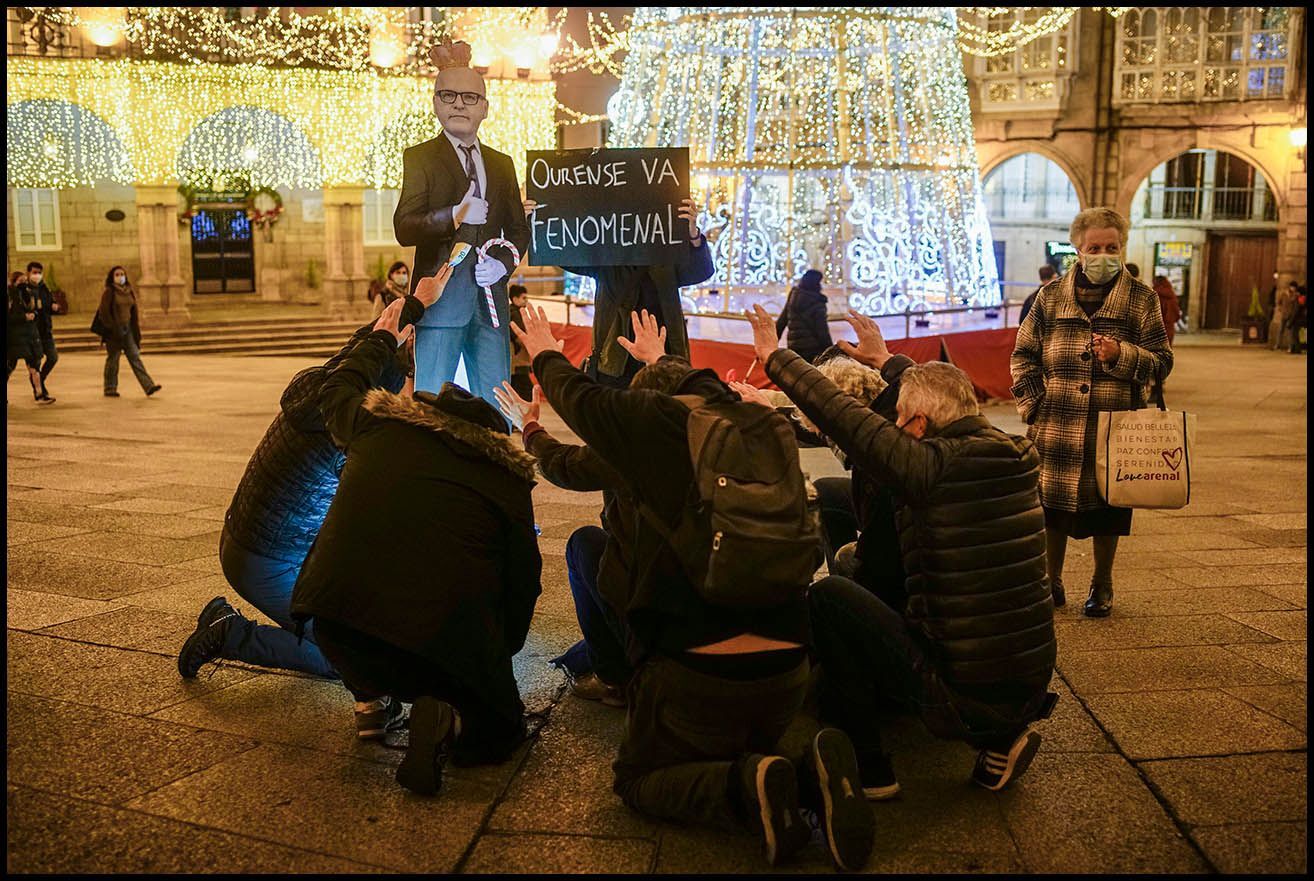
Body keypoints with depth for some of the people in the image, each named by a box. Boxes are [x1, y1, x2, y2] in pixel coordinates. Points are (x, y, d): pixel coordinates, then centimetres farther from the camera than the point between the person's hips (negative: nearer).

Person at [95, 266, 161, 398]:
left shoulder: (129, 291, 9)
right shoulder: (109, 292, -9)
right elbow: (104, 312, -12)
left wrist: (136, 330, 12)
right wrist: (112, 329, -17)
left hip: (128, 328, 5)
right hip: (114, 330, -5)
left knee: (135, 357, -2)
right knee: (113, 359, 4)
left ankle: (149, 386, -10)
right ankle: (110, 389, 15)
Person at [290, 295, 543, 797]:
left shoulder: (378, 422, 13)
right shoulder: (508, 477, 8)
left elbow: (337, 388, 36)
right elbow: (522, 579, 12)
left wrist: (382, 340, 54)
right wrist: (499, 654, 29)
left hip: (338, 618, 4)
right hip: (444, 637, -4)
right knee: (500, 730, 20)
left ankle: (368, 692, 20)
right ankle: (447, 722, -9)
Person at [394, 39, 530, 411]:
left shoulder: (502, 164, 17)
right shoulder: (419, 158, 3)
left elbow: (519, 229, 20)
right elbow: (404, 228, -9)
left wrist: (504, 262, -2)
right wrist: (454, 216, -25)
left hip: (490, 299, 4)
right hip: (440, 298, -4)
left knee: (497, 406, 5)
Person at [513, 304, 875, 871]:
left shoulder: (657, 420, -6)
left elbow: (579, 395, 13)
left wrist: (545, 353, 37)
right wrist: (665, 363, 45)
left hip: (695, 668, -5)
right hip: (787, 667, 5)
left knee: (637, 780, 19)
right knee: (774, 731, 36)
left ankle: (742, 787, -11)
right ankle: (811, 760, 0)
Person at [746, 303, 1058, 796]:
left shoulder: (934, 465, -18)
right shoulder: (1014, 456, 4)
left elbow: (845, 419, -13)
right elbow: (948, 403, 22)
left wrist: (775, 357, 0)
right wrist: (886, 360, 34)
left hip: (962, 693, -8)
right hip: (1030, 688, 8)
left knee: (827, 596, 0)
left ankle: (865, 770, 7)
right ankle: (1000, 741, 16)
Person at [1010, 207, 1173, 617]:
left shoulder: (1141, 299, 3)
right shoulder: (1051, 296, 6)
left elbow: (1161, 361, 2)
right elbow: (1023, 355, 10)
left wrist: (1121, 354, -18)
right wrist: (1035, 406, -1)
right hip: (1057, 428, 1)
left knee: (1106, 506, 8)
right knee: (1052, 505, 7)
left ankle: (1102, 584, 27)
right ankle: (1051, 580, 26)